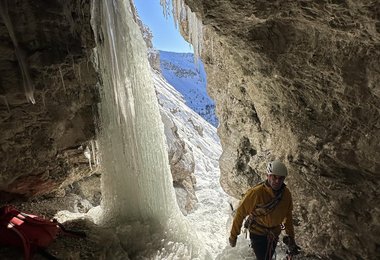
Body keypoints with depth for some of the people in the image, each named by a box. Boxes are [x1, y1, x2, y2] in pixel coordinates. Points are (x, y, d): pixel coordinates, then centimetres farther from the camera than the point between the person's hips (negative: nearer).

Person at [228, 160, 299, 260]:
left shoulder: (286, 194, -14)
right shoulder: (255, 193, -29)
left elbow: (288, 216, 2)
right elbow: (240, 213, -20)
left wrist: (291, 238, 7)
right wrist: (233, 235, -13)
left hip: (274, 233, 5)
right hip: (258, 233, -5)